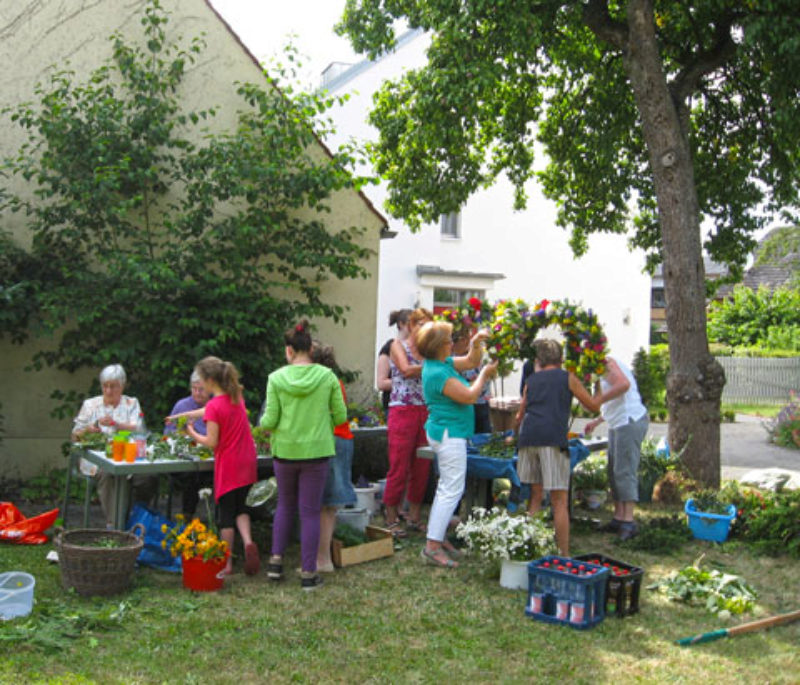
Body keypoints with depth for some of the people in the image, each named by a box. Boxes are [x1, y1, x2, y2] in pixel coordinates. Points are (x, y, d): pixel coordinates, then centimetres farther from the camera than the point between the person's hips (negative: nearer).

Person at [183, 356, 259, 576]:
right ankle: (248, 541, -6)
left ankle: (227, 562, 14)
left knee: (226, 513, 7)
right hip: (247, 464, 6)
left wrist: (192, 433, -1)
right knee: (241, 508, 19)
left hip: (227, 466, -6)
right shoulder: (237, 397, 6)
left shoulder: (214, 406, -17)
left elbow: (212, 442, -17)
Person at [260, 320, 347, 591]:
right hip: (316, 451, -1)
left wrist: (264, 423, 15)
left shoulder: (276, 378, -8)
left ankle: (276, 561, 20)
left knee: (285, 505, 22)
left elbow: (269, 421, -7)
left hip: (285, 450, 1)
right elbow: (340, 416, -2)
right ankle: (308, 573, 10)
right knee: (310, 512, 7)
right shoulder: (327, 376, -6)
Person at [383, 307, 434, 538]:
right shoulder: (398, 346, 2)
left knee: (422, 469, 7)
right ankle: (392, 519, 7)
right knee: (399, 469, -4)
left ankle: (414, 518, 18)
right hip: (403, 412, -5)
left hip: (425, 413, 6)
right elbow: (407, 370, -16)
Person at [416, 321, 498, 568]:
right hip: (449, 433, -11)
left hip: (447, 432, 11)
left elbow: (470, 362, 20)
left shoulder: (443, 363, 9)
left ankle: (437, 538, 23)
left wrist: (476, 344, 3)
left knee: (447, 486, 16)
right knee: (452, 489, -10)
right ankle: (432, 547, -10)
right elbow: (469, 396, -20)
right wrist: (485, 375, -7)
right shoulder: (437, 373, -21)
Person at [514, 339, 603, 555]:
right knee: (559, 501, -1)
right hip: (553, 439, -4)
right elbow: (594, 406, 19)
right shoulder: (567, 377, 12)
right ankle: (564, 555, 0)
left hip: (527, 438, 4)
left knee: (535, 496, 15)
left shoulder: (531, 380, 21)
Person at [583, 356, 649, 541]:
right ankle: (619, 517, 15)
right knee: (615, 472, 11)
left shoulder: (608, 364, -8)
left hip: (630, 422, -11)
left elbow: (623, 384, -27)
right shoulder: (605, 371, 22)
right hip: (618, 424, 11)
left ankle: (628, 522, -12)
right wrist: (597, 421, 30)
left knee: (625, 471, -12)